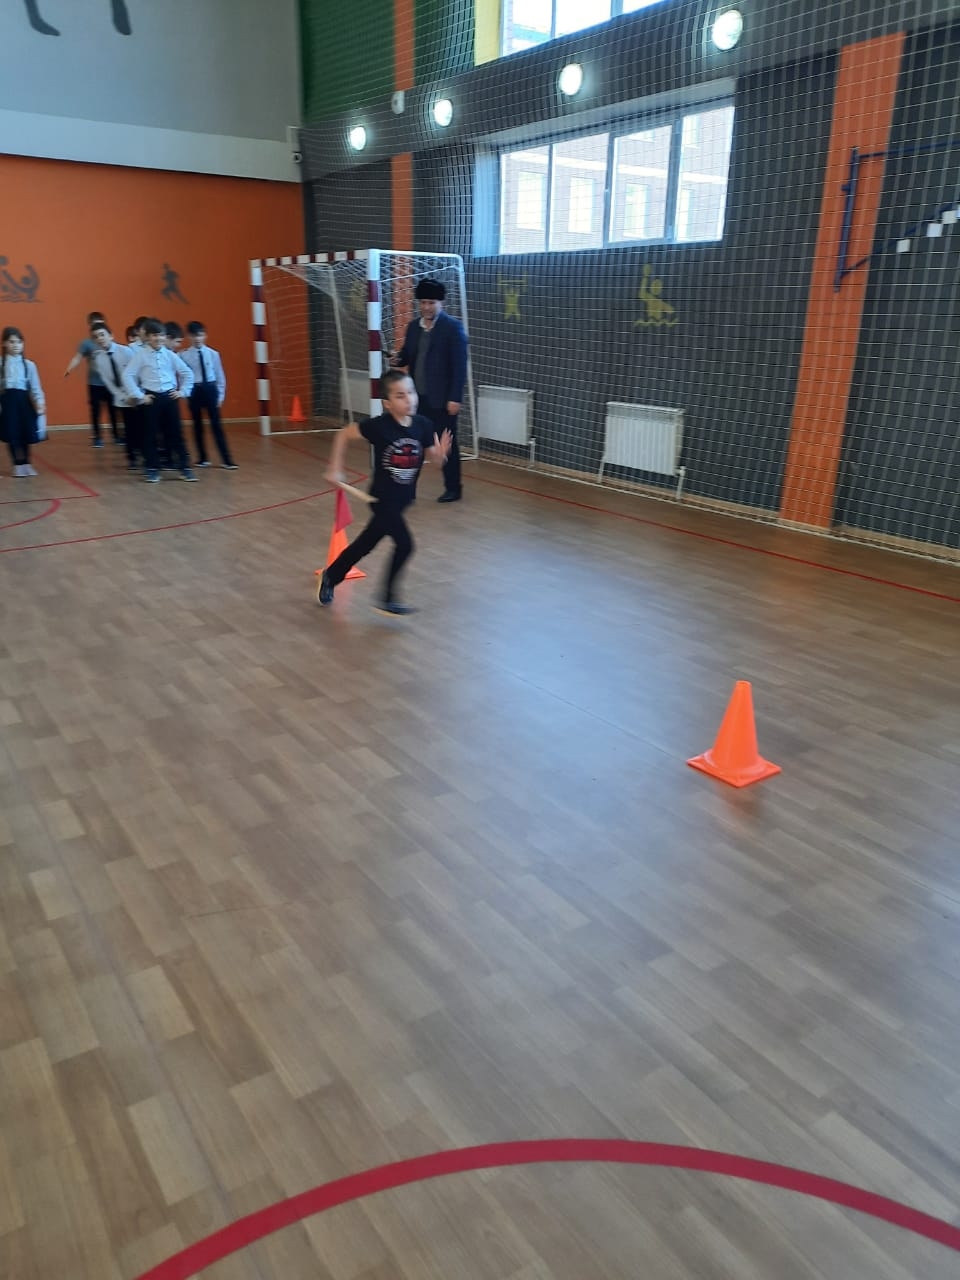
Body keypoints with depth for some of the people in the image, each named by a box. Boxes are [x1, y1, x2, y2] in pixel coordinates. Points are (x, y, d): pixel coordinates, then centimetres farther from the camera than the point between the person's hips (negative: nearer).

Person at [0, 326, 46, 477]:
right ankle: (18, 465, 12)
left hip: (24, 400, 1)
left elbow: (35, 386, 2)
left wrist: (40, 403, -10)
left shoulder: (29, 364, 4)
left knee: (25, 434, 6)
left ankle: (26, 464, 21)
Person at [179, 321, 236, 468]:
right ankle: (203, 458, 22)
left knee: (216, 424, -3)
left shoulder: (213, 354, -2)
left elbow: (220, 375, 3)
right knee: (197, 424, 10)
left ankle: (227, 460, 0)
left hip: (210, 389, -1)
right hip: (194, 390, 1)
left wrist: (220, 395, 2)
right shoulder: (184, 355, -4)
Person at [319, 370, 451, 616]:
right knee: (404, 545, -14)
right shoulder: (379, 426, -20)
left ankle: (330, 576, 42)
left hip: (403, 498, 6)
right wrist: (335, 469, -8)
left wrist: (441, 452, -19)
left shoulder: (423, 425, -8)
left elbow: (433, 457, 3)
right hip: (383, 497, -5)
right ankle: (387, 600, 4)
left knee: (365, 545, 19)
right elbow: (343, 434, -8)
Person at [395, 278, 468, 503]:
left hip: (441, 399, -6)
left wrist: (455, 398, -18)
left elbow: (460, 365, -12)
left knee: (446, 443, 5)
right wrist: (398, 358, -7)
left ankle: (453, 489, 18)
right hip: (417, 397, 6)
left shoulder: (453, 327, -8)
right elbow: (407, 355, 18)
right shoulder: (413, 326, 12)